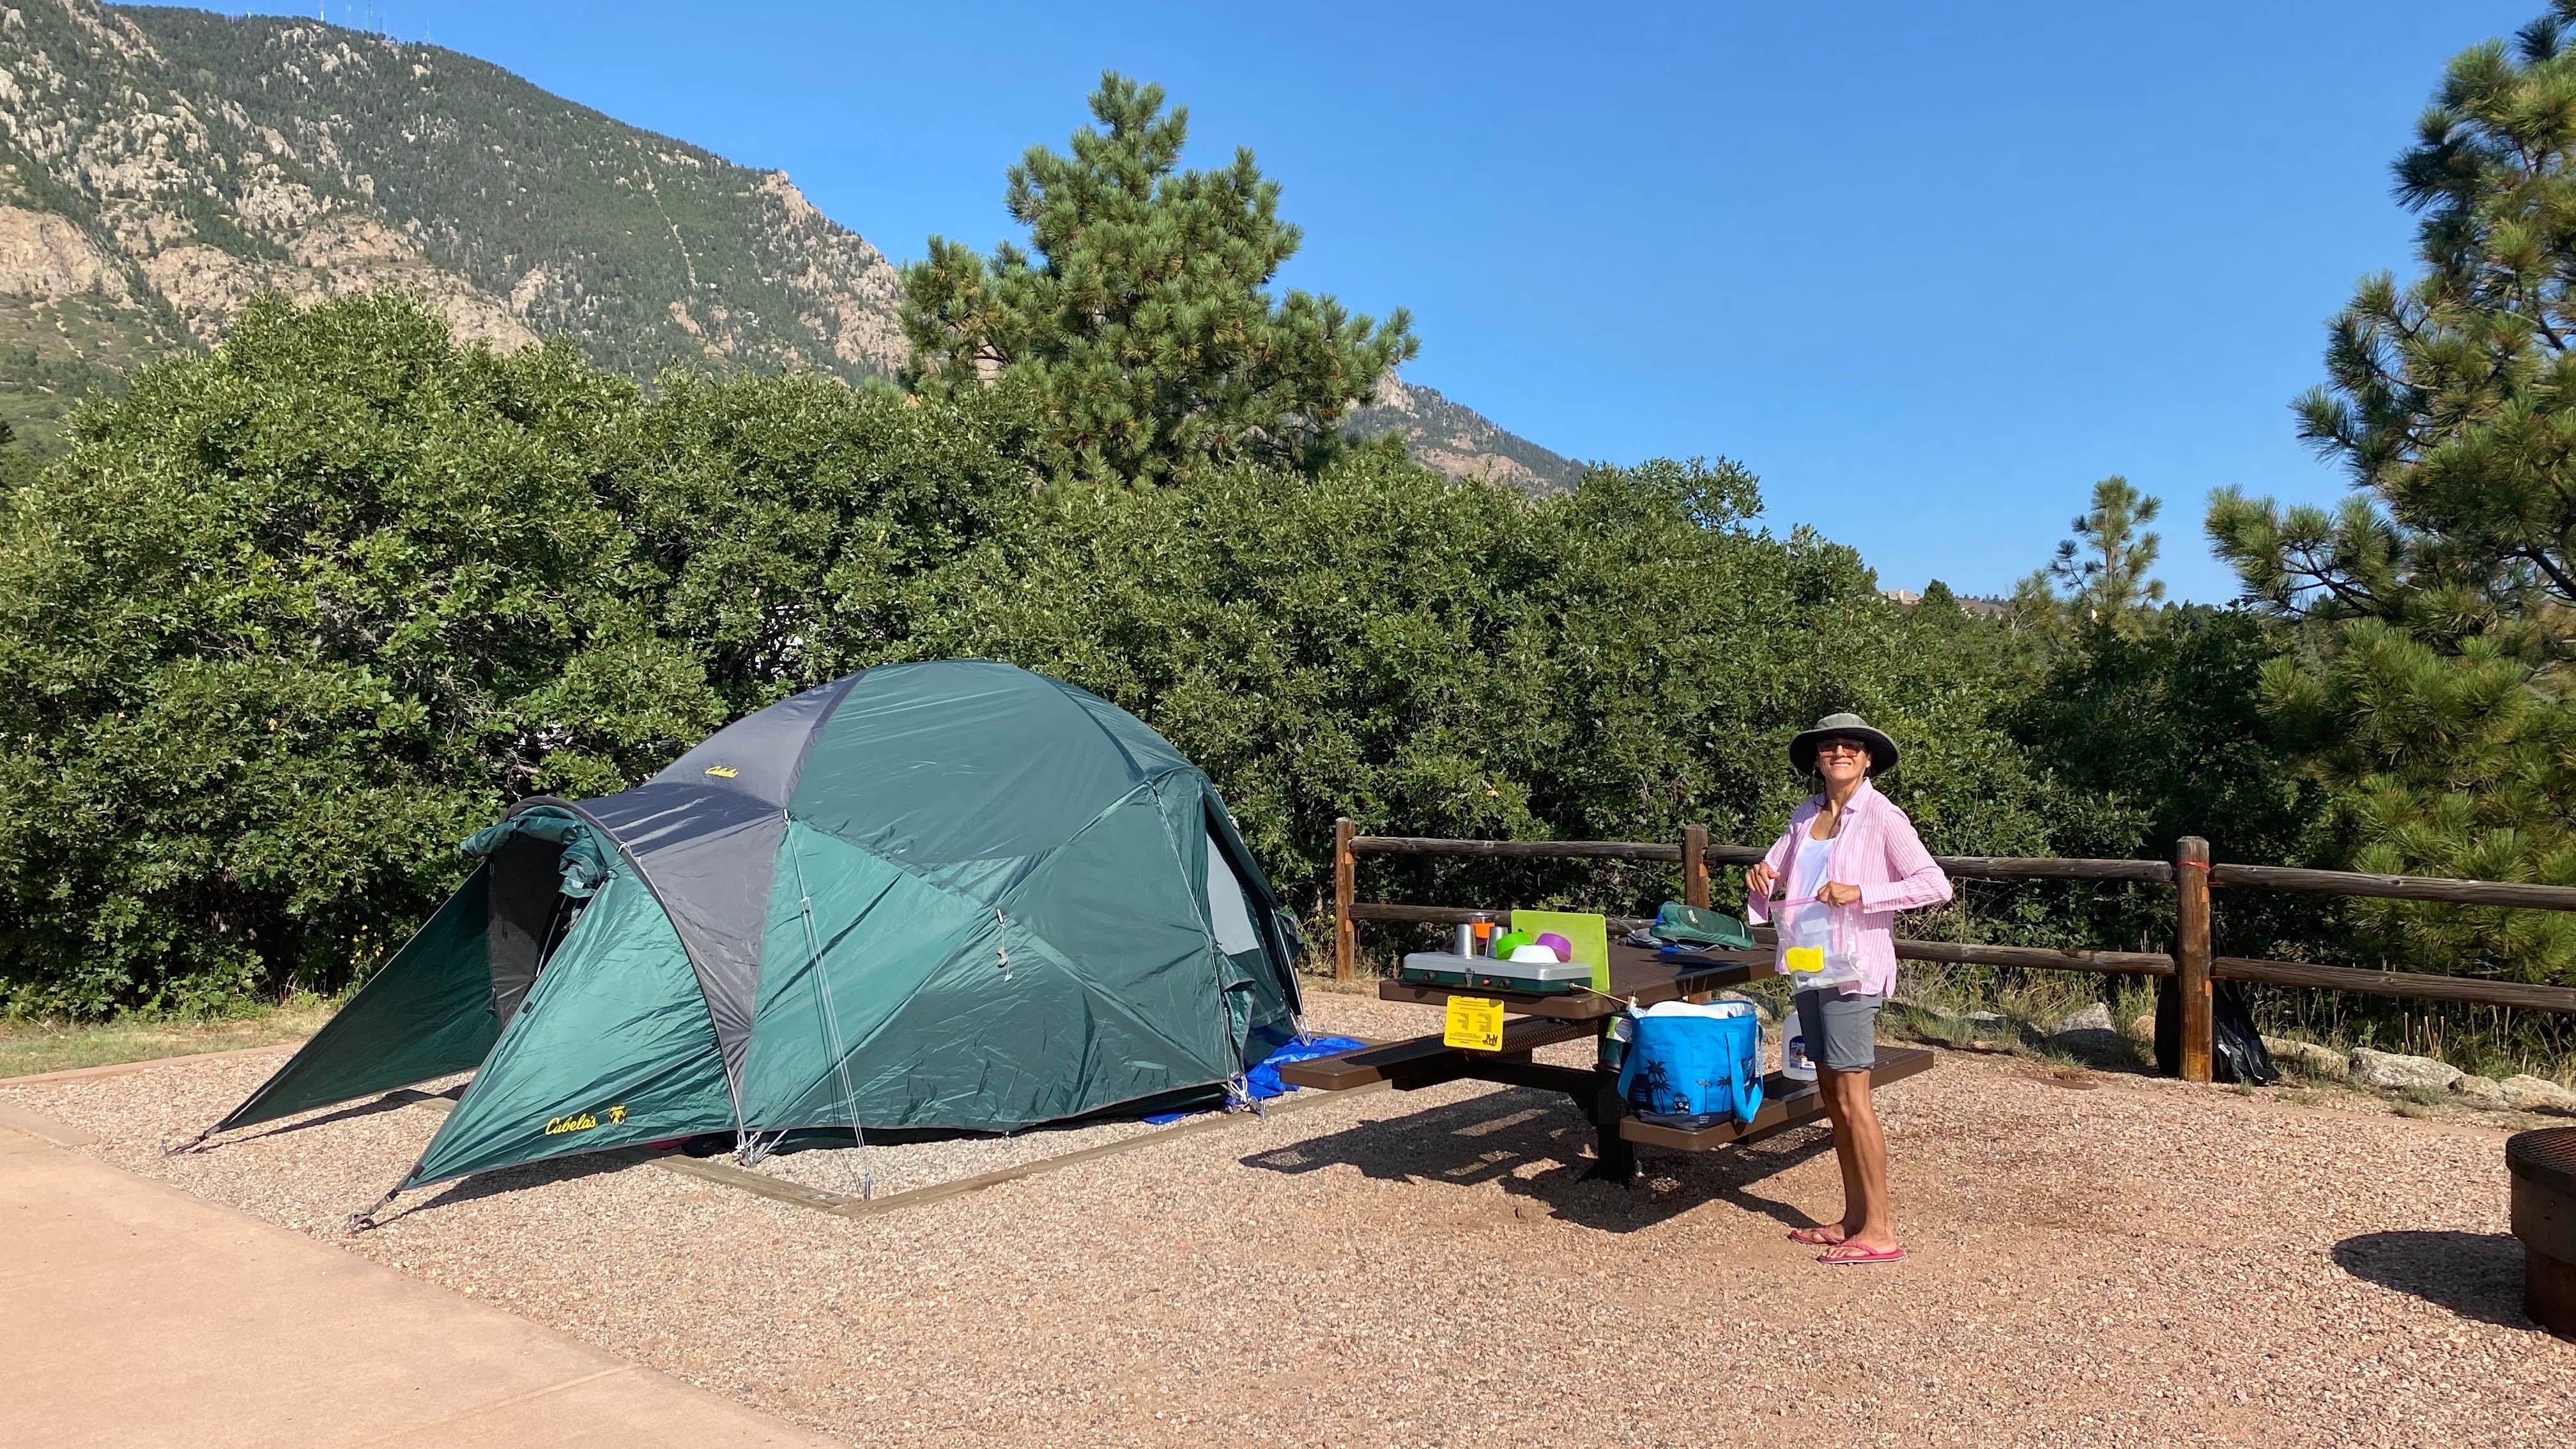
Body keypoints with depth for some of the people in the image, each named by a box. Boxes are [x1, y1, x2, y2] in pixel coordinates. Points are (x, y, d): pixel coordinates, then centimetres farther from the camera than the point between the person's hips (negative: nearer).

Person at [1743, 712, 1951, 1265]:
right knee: (1831, 1094, 12)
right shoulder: (1805, 815, 11)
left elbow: (1936, 885, -15)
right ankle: (1853, 1218, 21)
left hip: (1853, 968, -7)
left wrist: (1859, 893, -23)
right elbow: (1772, 879, 18)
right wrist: (1760, 877, -6)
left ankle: (1878, 1231, 2)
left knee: (1851, 1097, -6)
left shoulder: (1881, 816, -9)